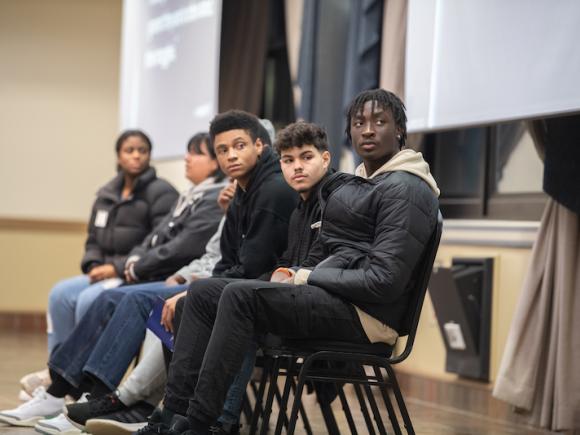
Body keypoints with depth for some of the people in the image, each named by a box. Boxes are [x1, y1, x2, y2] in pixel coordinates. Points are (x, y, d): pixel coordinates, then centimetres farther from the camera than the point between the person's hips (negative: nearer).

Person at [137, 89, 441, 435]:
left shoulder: (406, 189, -10)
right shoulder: (356, 182, 20)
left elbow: (384, 281, -18)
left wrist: (309, 278, -11)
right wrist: (295, 276, 1)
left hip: (365, 313, -10)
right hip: (331, 295, 10)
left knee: (240, 296, -27)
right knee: (203, 294, 0)